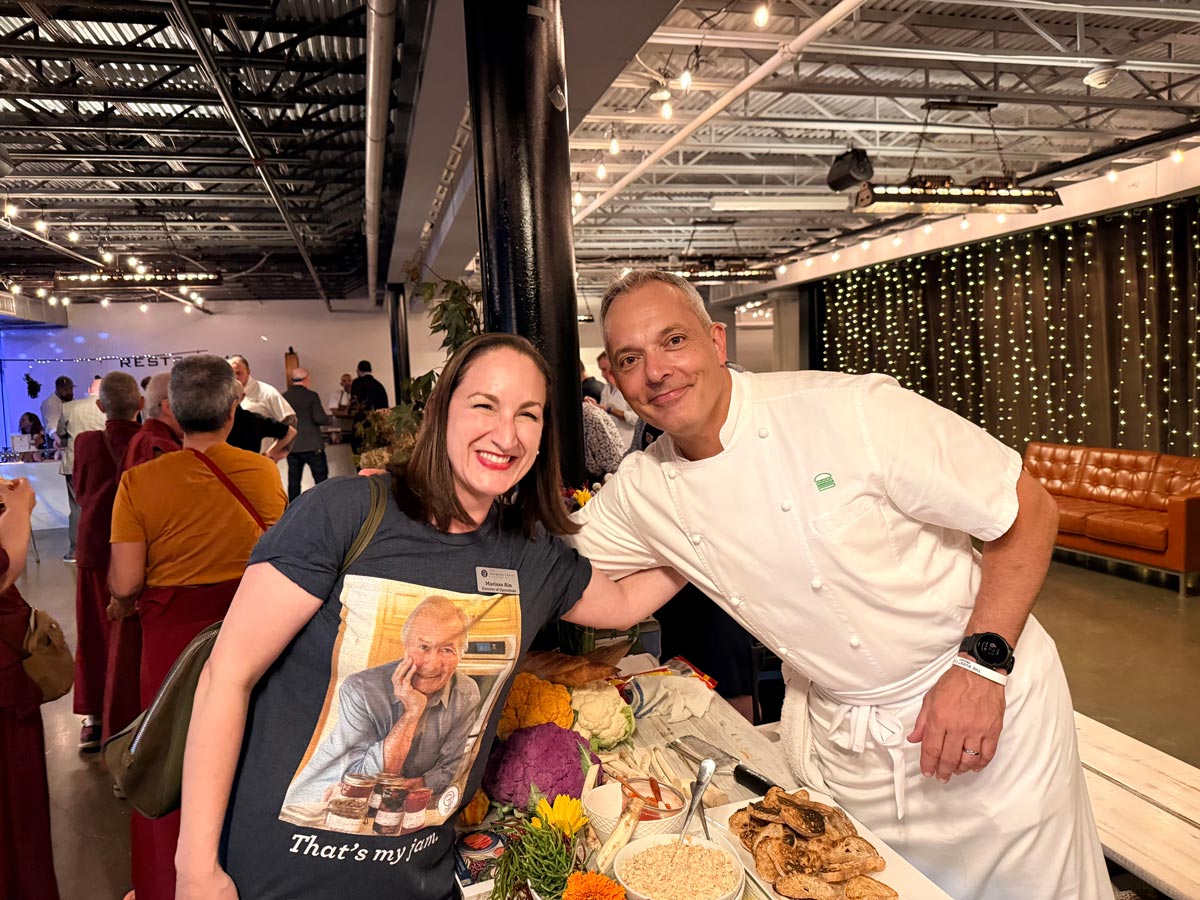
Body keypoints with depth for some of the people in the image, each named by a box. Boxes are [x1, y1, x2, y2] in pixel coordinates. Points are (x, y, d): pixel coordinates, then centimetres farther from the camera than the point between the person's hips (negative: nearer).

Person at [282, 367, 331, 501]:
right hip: (312, 445, -4)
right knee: (321, 478, 4)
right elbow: (319, 418, -15)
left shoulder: (283, 397, 2)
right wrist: (329, 418, 5)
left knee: (294, 480, 8)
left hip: (292, 445, 4)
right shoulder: (311, 395, -9)